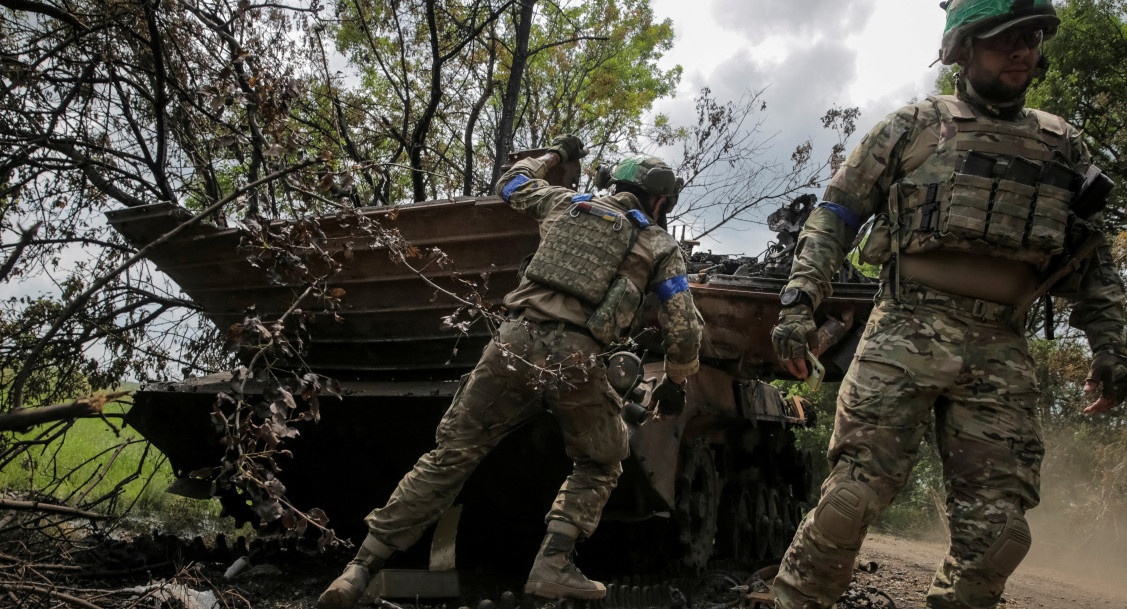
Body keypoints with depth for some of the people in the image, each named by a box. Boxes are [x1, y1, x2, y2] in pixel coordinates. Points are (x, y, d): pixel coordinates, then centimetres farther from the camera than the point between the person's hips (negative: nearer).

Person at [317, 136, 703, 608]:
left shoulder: (568, 203, 21)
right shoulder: (661, 247, 14)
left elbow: (510, 185, 39)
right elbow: (683, 328, 8)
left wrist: (554, 154, 55)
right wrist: (675, 382, 25)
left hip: (517, 340, 3)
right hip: (575, 359, -2)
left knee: (451, 455, 8)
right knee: (599, 465, 23)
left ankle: (362, 567, 6)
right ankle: (553, 566, 6)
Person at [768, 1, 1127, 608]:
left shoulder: (1063, 147, 18)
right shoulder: (913, 126, 8)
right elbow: (834, 216, 7)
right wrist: (798, 303, -4)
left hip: (1001, 355, 4)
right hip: (904, 335, -3)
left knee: (997, 529, 0)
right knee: (853, 494, -11)